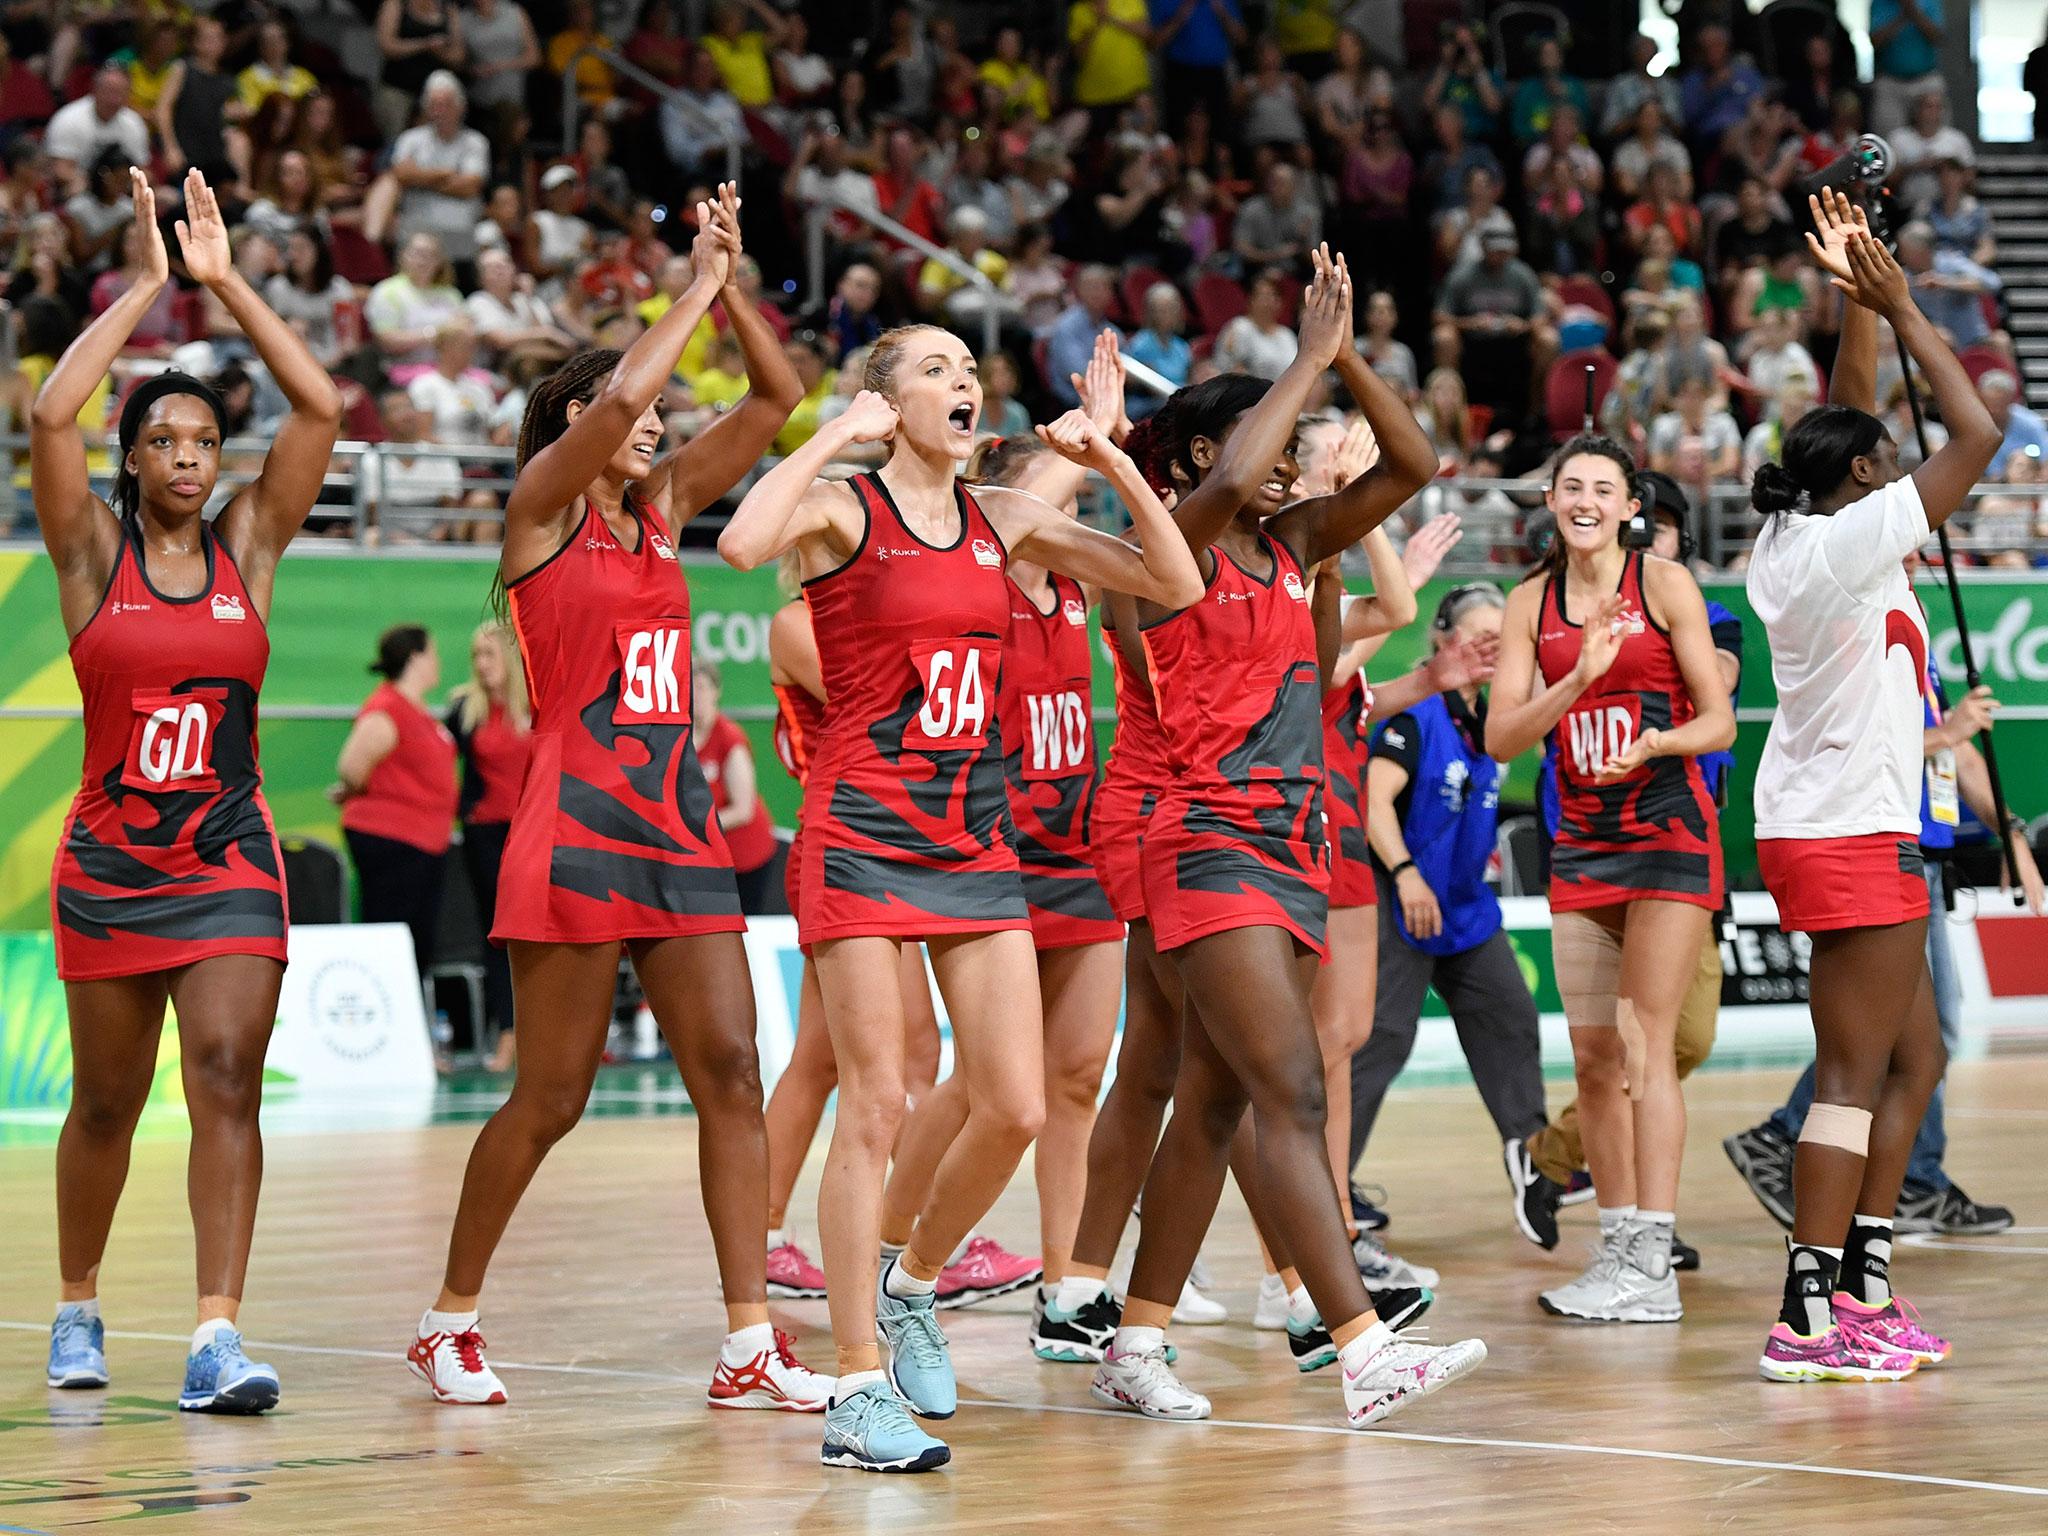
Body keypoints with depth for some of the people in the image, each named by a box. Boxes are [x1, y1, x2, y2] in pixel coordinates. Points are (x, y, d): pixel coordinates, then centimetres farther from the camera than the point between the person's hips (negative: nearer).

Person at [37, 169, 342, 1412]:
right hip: (110, 862, 0)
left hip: (231, 860, 0)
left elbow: (322, 409, -5)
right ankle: (78, 1309, 31)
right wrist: (146, 287, -13)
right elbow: (50, 415, -16)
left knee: (228, 1076, -14)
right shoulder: (92, 549, 0)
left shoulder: (248, 545, 4)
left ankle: (218, 1337, -18)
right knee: (106, 1103, 10)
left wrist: (226, 281, -7)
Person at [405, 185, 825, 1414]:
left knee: (731, 1072, -4)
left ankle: (750, 1347, -5)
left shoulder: (662, 510, 15)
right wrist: (701, 284, -10)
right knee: (552, 1098, -2)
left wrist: (735, 283, 2)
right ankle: (450, 1322, 15)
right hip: (576, 826, -6)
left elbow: (778, 397, 13)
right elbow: (620, 395, -19)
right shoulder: (541, 511, -2)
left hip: (680, 824, 6)